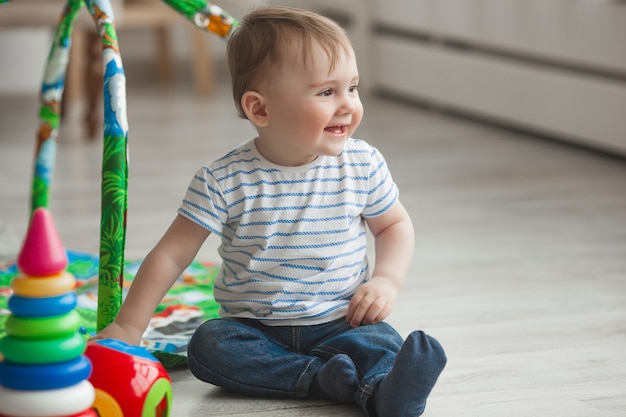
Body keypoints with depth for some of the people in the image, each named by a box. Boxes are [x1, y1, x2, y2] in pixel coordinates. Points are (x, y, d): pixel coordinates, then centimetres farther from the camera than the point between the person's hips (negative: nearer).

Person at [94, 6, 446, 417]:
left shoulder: (364, 165, -4)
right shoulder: (224, 180, -10)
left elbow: (395, 224, 13)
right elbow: (172, 255, -6)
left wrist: (387, 280, -6)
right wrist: (128, 327, -10)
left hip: (339, 322, 0)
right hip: (254, 328, 0)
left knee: (381, 345, -29)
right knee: (208, 344, -28)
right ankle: (325, 379, -36)